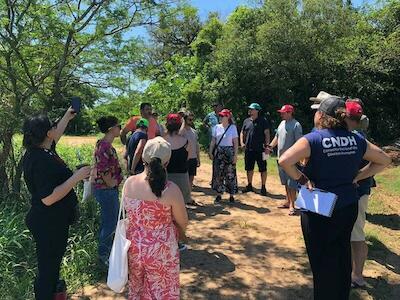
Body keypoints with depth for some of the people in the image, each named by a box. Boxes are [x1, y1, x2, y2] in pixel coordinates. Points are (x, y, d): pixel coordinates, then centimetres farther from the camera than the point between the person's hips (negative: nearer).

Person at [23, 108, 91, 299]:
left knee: (49, 267, 26)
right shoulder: (42, 161, -27)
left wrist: (67, 117, 33)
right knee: (48, 269, 5)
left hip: (48, 222, 10)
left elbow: (55, 136, 25)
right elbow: (48, 198, -29)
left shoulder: (37, 152, 3)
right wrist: (76, 178, -26)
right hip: (49, 224, -10)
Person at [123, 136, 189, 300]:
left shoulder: (129, 183, -10)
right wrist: (178, 233, 12)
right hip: (161, 251, -4)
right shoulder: (171, 189, -23)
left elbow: (128, 212, 6)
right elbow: (183, 222, -9)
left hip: (134, 247, 4)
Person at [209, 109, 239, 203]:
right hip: (218, 153, 3)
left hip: (229, 152, -3)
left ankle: (231, 195, 12)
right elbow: (213, 141, 7)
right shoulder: (217, 127, 5)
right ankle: (219, 195, 17)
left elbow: (236, 142, -4)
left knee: (230, 174, 1)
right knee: (218, 174, 5)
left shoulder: (233, 127, -2)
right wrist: (210, 152, 1)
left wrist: (235, 155, -9)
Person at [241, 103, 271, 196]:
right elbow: (242, 133, 18)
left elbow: (267, 133, -8)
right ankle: (249, 185, 27)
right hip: (248, 149, 5)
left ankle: (263, 187, 13)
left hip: (260, 149, -5)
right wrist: (242, 142, 4)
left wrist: (267, 145, -16)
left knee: (263, 169, 2)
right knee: (249, 168, 14)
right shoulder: (246, 121, 11)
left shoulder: (263, 121, -4)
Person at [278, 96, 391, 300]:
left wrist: (302, 179, -15)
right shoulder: (357, 140, 0)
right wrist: (357, 177, 8)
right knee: (342, 256, 22)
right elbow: (384, 160, 11)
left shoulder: (313, 139, -16)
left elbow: (284, 161, -29)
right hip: (348, 206, 6)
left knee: (322, 261, 9)